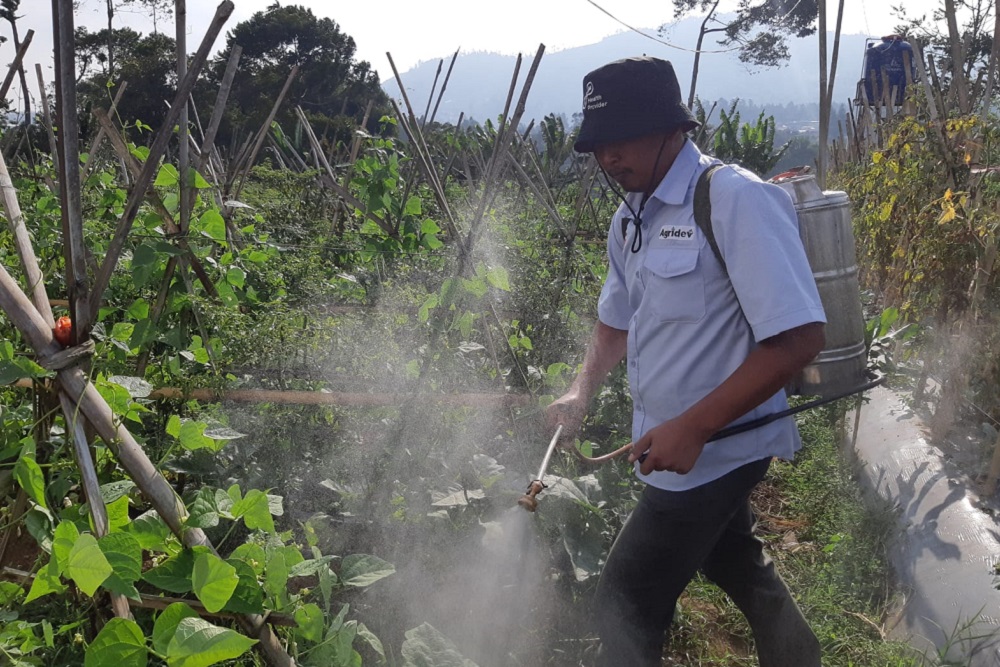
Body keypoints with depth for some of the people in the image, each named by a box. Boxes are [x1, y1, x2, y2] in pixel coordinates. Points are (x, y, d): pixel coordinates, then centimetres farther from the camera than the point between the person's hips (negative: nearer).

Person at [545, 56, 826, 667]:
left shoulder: (736, 200, -21)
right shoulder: (631, 217, 6)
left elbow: (798, 337, -25)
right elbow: (618, 317, 21)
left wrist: (694, 427, -26)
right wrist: (583, 393, 5)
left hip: (711, 447, -8)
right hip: (678, 445, 9)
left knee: (627, 603, -2)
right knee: (740, 567, 26)